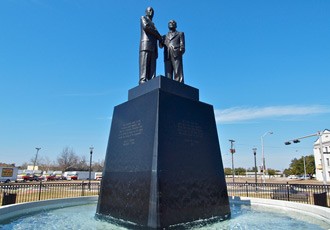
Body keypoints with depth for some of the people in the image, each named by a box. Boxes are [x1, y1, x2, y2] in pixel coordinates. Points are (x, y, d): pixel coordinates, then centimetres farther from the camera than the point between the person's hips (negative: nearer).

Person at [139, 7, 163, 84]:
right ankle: (143, 82, -30)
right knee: (144, 66, -20)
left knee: (152, 68, -9)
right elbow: (146, 26, -5)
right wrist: (159, 35, -1)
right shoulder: (143, 18, 17)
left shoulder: (152, 24, 37)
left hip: (153, 47, 7)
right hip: (146, 44, -6)